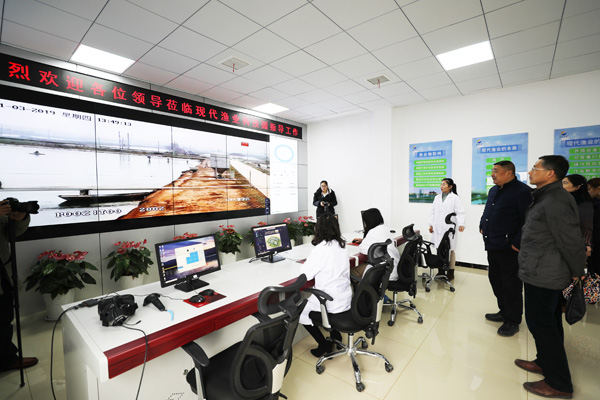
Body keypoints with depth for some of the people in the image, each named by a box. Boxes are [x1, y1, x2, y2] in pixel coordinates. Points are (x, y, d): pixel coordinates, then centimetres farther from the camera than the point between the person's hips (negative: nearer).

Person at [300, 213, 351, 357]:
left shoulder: (322, 248, -21)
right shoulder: (342, 245, 1)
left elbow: (305, 273, -16)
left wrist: (306, 263, 3)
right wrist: (313, 262, 10)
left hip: (332, 302, -7)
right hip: (346, 298, 8)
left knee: (301, 311, 12)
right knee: (311, 298, 30)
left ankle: (324, 345, 15)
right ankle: (335, 334, 31)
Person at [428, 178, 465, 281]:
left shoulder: (455, 198, 0)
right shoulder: (437, 198, 15)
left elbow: (460, 212, -6)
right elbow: (433, 212, 17)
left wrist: (461, 224, -20)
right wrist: (431, 224, 12)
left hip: (448, 229, -4)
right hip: (437, 229, 4)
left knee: (449, 250, 1)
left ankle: (451, 272, 15)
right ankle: (441, 271, 15)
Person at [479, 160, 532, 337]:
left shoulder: (523, 191, -14)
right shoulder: (493, 190, 13)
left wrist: (518, 243, -20)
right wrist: (483, 226, 14)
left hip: (509, 249, -9)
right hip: (492, 246, 9)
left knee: (511, 284, 4)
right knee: (495, 279, 18)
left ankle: (512, 321, 20)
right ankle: (504, 312, 36)